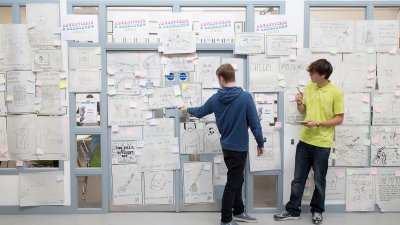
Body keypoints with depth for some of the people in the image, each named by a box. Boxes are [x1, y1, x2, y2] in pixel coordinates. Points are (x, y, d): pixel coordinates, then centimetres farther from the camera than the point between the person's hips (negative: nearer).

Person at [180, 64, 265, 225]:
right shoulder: (246, 97, -17)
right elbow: (255, 124, -15)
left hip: (226, 146, 6)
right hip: (239, 147, -6)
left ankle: (238, 212, 33)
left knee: (236, 180, 21)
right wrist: (260, 143, -2)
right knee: (233, 183, 5)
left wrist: (187, 110, 35)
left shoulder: (215, 99, -1)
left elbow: (200, 112, 14)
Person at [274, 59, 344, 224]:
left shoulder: (336, 93, -10)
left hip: (322, 144, -4)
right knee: (298, 178, 10)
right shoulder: (309, 88, 5)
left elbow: (339, 119, -9)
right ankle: (293, 210, 21)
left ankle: (317, 210, 30)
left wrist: (318, 123, -19)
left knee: (319, 180, 11)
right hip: (304, 140, 4)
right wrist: (299, 103, -7)